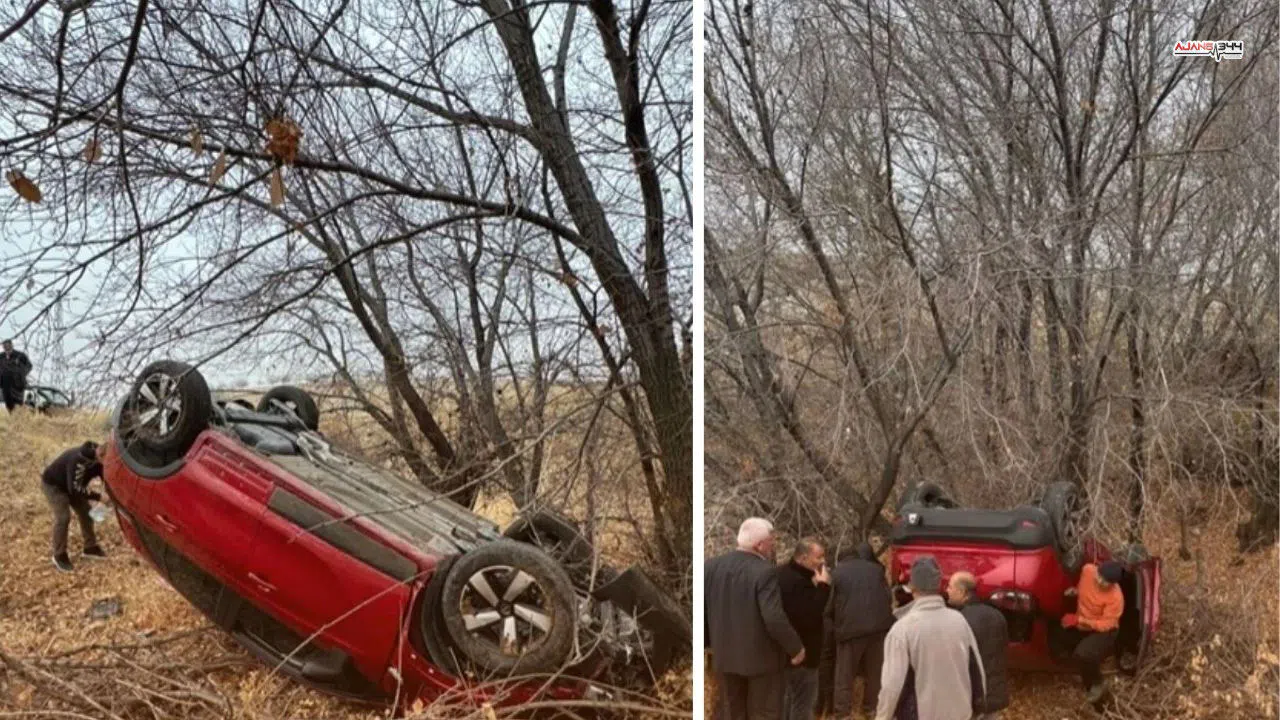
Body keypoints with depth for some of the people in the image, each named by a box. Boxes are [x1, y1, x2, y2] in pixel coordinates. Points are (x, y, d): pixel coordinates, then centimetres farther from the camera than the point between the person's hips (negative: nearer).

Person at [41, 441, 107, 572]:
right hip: (53, 485, -8)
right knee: (63, 518, -14)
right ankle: (59, 556, 0)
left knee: (86, 513, 7)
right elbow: (75, 489, -43)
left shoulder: (99, 460, -17)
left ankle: (90, 547, 22)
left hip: (71, 485, 8)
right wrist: (98, 497, -43)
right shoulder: (79, 460, -41)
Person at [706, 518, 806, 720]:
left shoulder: (711, 566, -3)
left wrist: (710, 641, 16)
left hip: (725, 654, 5)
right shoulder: (764, 572, -22)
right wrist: (796, 647, -12)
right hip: (761, 656, -5)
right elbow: (774, 618, -26)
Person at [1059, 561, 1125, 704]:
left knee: (1083, 654, -31)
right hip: (1081, 626, 8)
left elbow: (1106, 625, -27)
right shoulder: (1088, 570, -16)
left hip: (1103, 632, -8)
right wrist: (1076, 591, -5)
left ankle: (1096, 686, -1)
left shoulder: (1115, 598, -32)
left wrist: (1079, 620, -33)